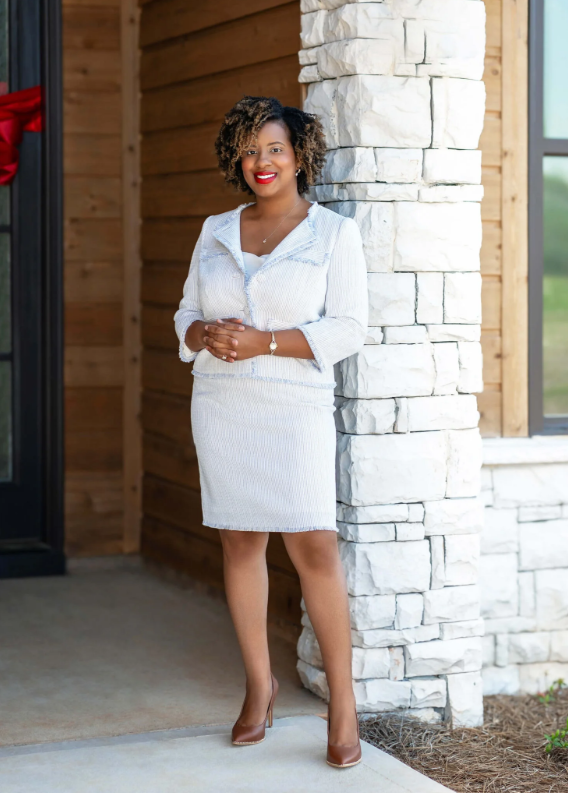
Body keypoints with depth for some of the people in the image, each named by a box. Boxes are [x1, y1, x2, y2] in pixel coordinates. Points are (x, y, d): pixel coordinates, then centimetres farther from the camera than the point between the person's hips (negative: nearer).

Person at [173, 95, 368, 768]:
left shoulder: (333, 233, 0)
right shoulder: (216, 231, 12)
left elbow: (347, 329, -6)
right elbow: (186, 317, 15)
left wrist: (265, 342, -16)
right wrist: (207, 336, -9)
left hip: (293, 408, -4)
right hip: (219, 403, 4)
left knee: (313, 545, -11)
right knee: (239, 541, 7)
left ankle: (342, 702, -3)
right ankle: (259, 685, 20)